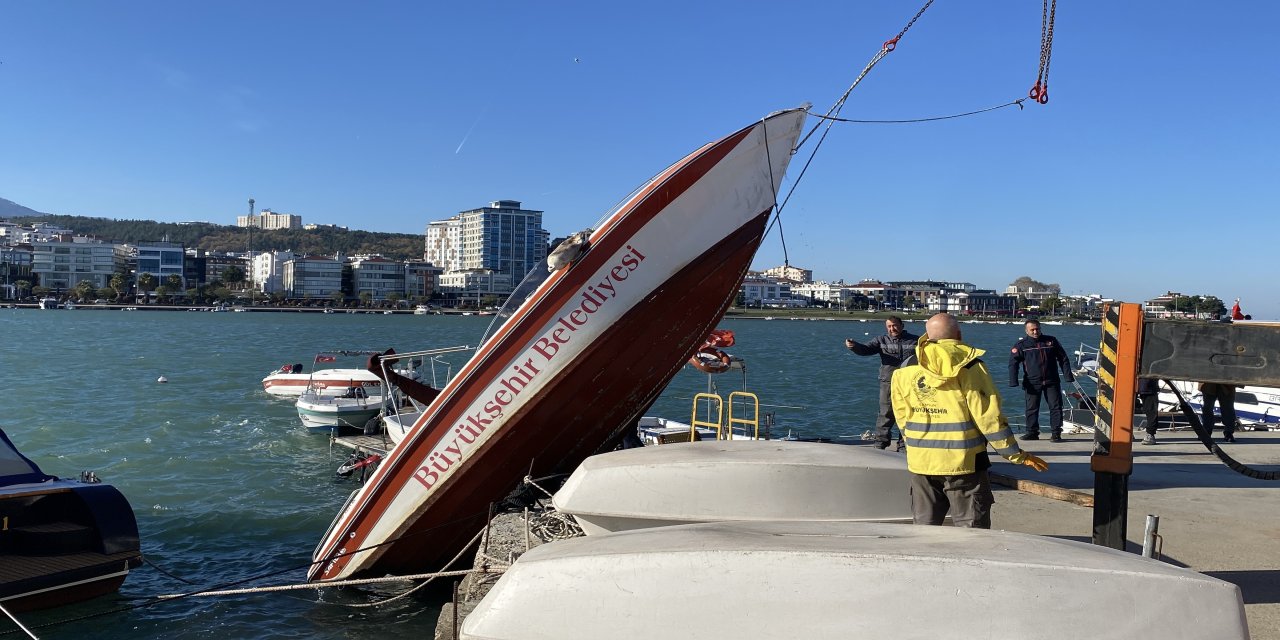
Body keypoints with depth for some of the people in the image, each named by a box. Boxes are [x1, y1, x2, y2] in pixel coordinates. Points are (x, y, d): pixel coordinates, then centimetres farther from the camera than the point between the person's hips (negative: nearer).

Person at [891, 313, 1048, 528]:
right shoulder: (969, 367, -9)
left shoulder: (905, 371, 2)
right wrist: (1017, 455, -2)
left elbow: (902, 418, 8)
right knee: (972, 529, 6)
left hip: (920, 463, 4)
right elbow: (989, 418, -11)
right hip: (964, 462, -3)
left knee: (924, 527, 14)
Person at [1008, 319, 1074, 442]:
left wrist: (1068, 376, 3)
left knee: (1056, 406, -1)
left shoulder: (1051, 341, 7)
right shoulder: (1021, 345, 2)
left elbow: (1063, 359, 10)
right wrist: (1013, 381, -13)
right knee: (1031, 408, 2)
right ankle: (1032, 432, 12)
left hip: (1052, 381, 1)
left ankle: (1056, 433, 4)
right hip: (1032, 383, -1)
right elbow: (1013, 363, -3)